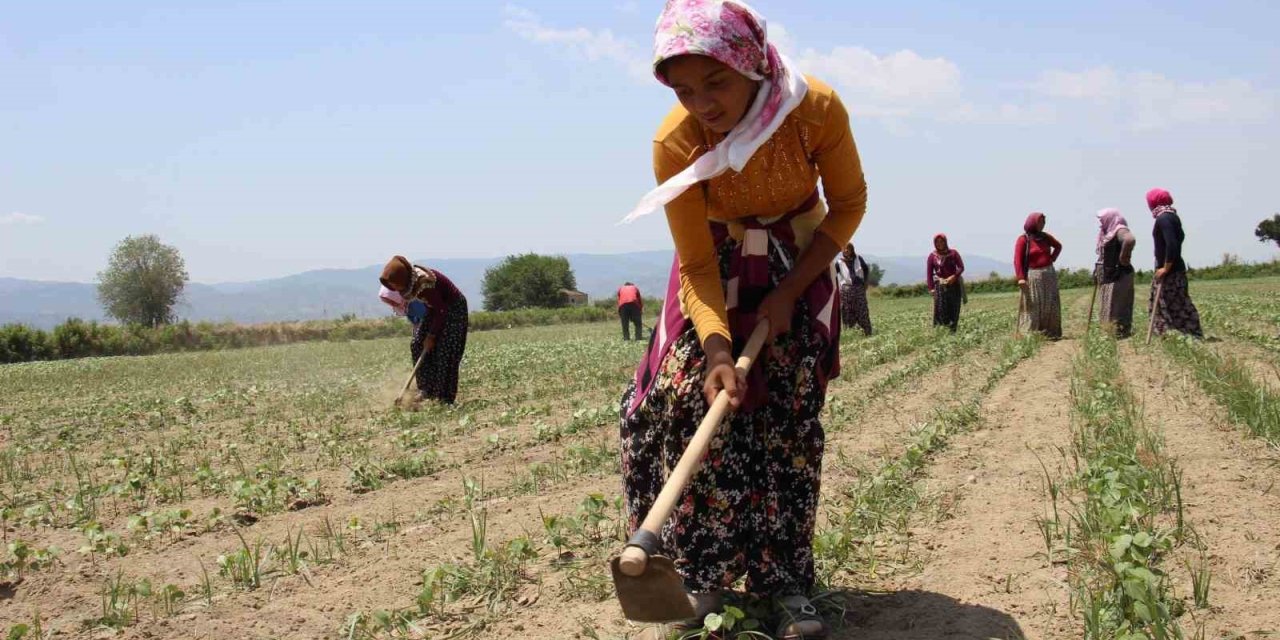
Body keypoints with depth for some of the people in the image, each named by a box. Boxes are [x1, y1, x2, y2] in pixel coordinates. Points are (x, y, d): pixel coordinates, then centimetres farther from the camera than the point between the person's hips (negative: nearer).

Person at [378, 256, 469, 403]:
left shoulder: (425, 284, -35)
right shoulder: (410, 279, -12)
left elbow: (441, 310, -25)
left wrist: (431, 336, -16)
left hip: (453, 308, -9)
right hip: (436, 307, 9)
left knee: (445, 353, -11)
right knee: (418, 345, 2)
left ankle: (445, 399, -5)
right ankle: (427, 390, 8)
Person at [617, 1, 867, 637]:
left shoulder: (816, 108, -26)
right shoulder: (675, 143, -26)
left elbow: (848, 204, -10)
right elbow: (697, 266, -19)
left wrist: (790, 292, -17)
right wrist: (717, 351, -34)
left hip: (798, 266, 0)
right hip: (718, 268, 0)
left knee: (788, 417, -8)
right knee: (682, 401, -13)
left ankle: (787, 584, 0)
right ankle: (701, 580, -3)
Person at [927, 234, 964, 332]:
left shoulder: (953, 253, 3)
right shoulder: (932, 256, 3)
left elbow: (961, 267, -2)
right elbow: (929, 273, -1)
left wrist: (954, 277, -19)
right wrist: (931, 288, -11)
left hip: (954, 284, 1)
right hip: (940, 286, -1)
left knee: (954, 309, 1)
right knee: (940, 309, -9)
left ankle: (953, 330, 5)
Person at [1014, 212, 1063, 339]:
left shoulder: (1045, 237, 9)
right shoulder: (1023, 239, -8)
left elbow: (1058, 246, 27)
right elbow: (1017, 260, -14)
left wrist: (1052, 258, 10)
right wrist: (1020, 278, -24)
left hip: (1049, 275, 6)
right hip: (1033, 276, -6)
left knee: (1050, 304, 7)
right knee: (1033, 306, -6)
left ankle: (1050, 332, 13)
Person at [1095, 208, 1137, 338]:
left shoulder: (1120, 230, -13)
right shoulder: (1108, 233, 16)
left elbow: (1130, 240, -36)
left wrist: (1123, 259, -26)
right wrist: (1098, 270, 14)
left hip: (1119, 276, -10)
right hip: (1108, 278, 10)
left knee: (1117, 308, -8)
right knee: (1107, 308, 13)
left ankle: (1121, 334, -6)